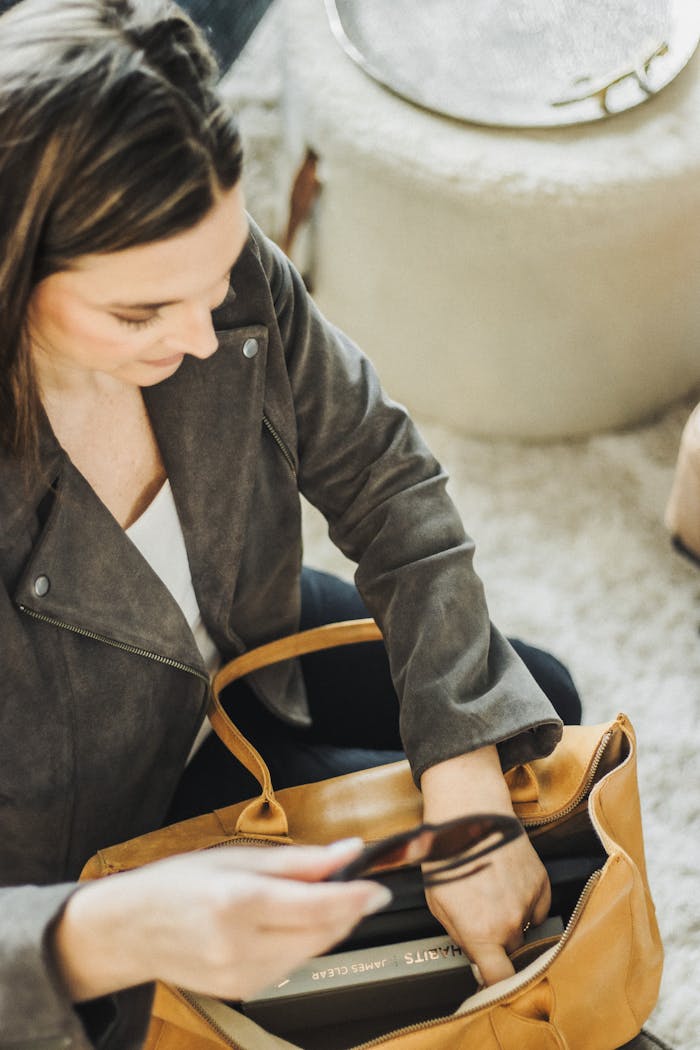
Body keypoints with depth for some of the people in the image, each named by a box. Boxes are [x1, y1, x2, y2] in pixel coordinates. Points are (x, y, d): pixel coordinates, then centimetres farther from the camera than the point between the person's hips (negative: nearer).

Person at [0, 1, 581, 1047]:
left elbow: (387, 481, -16)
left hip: (243, 655, 5)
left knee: (539, 697, 14)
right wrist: (111, 936, -58)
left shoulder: (226, 271, -28)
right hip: (90, 850, -5)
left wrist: (468, 792, -21)